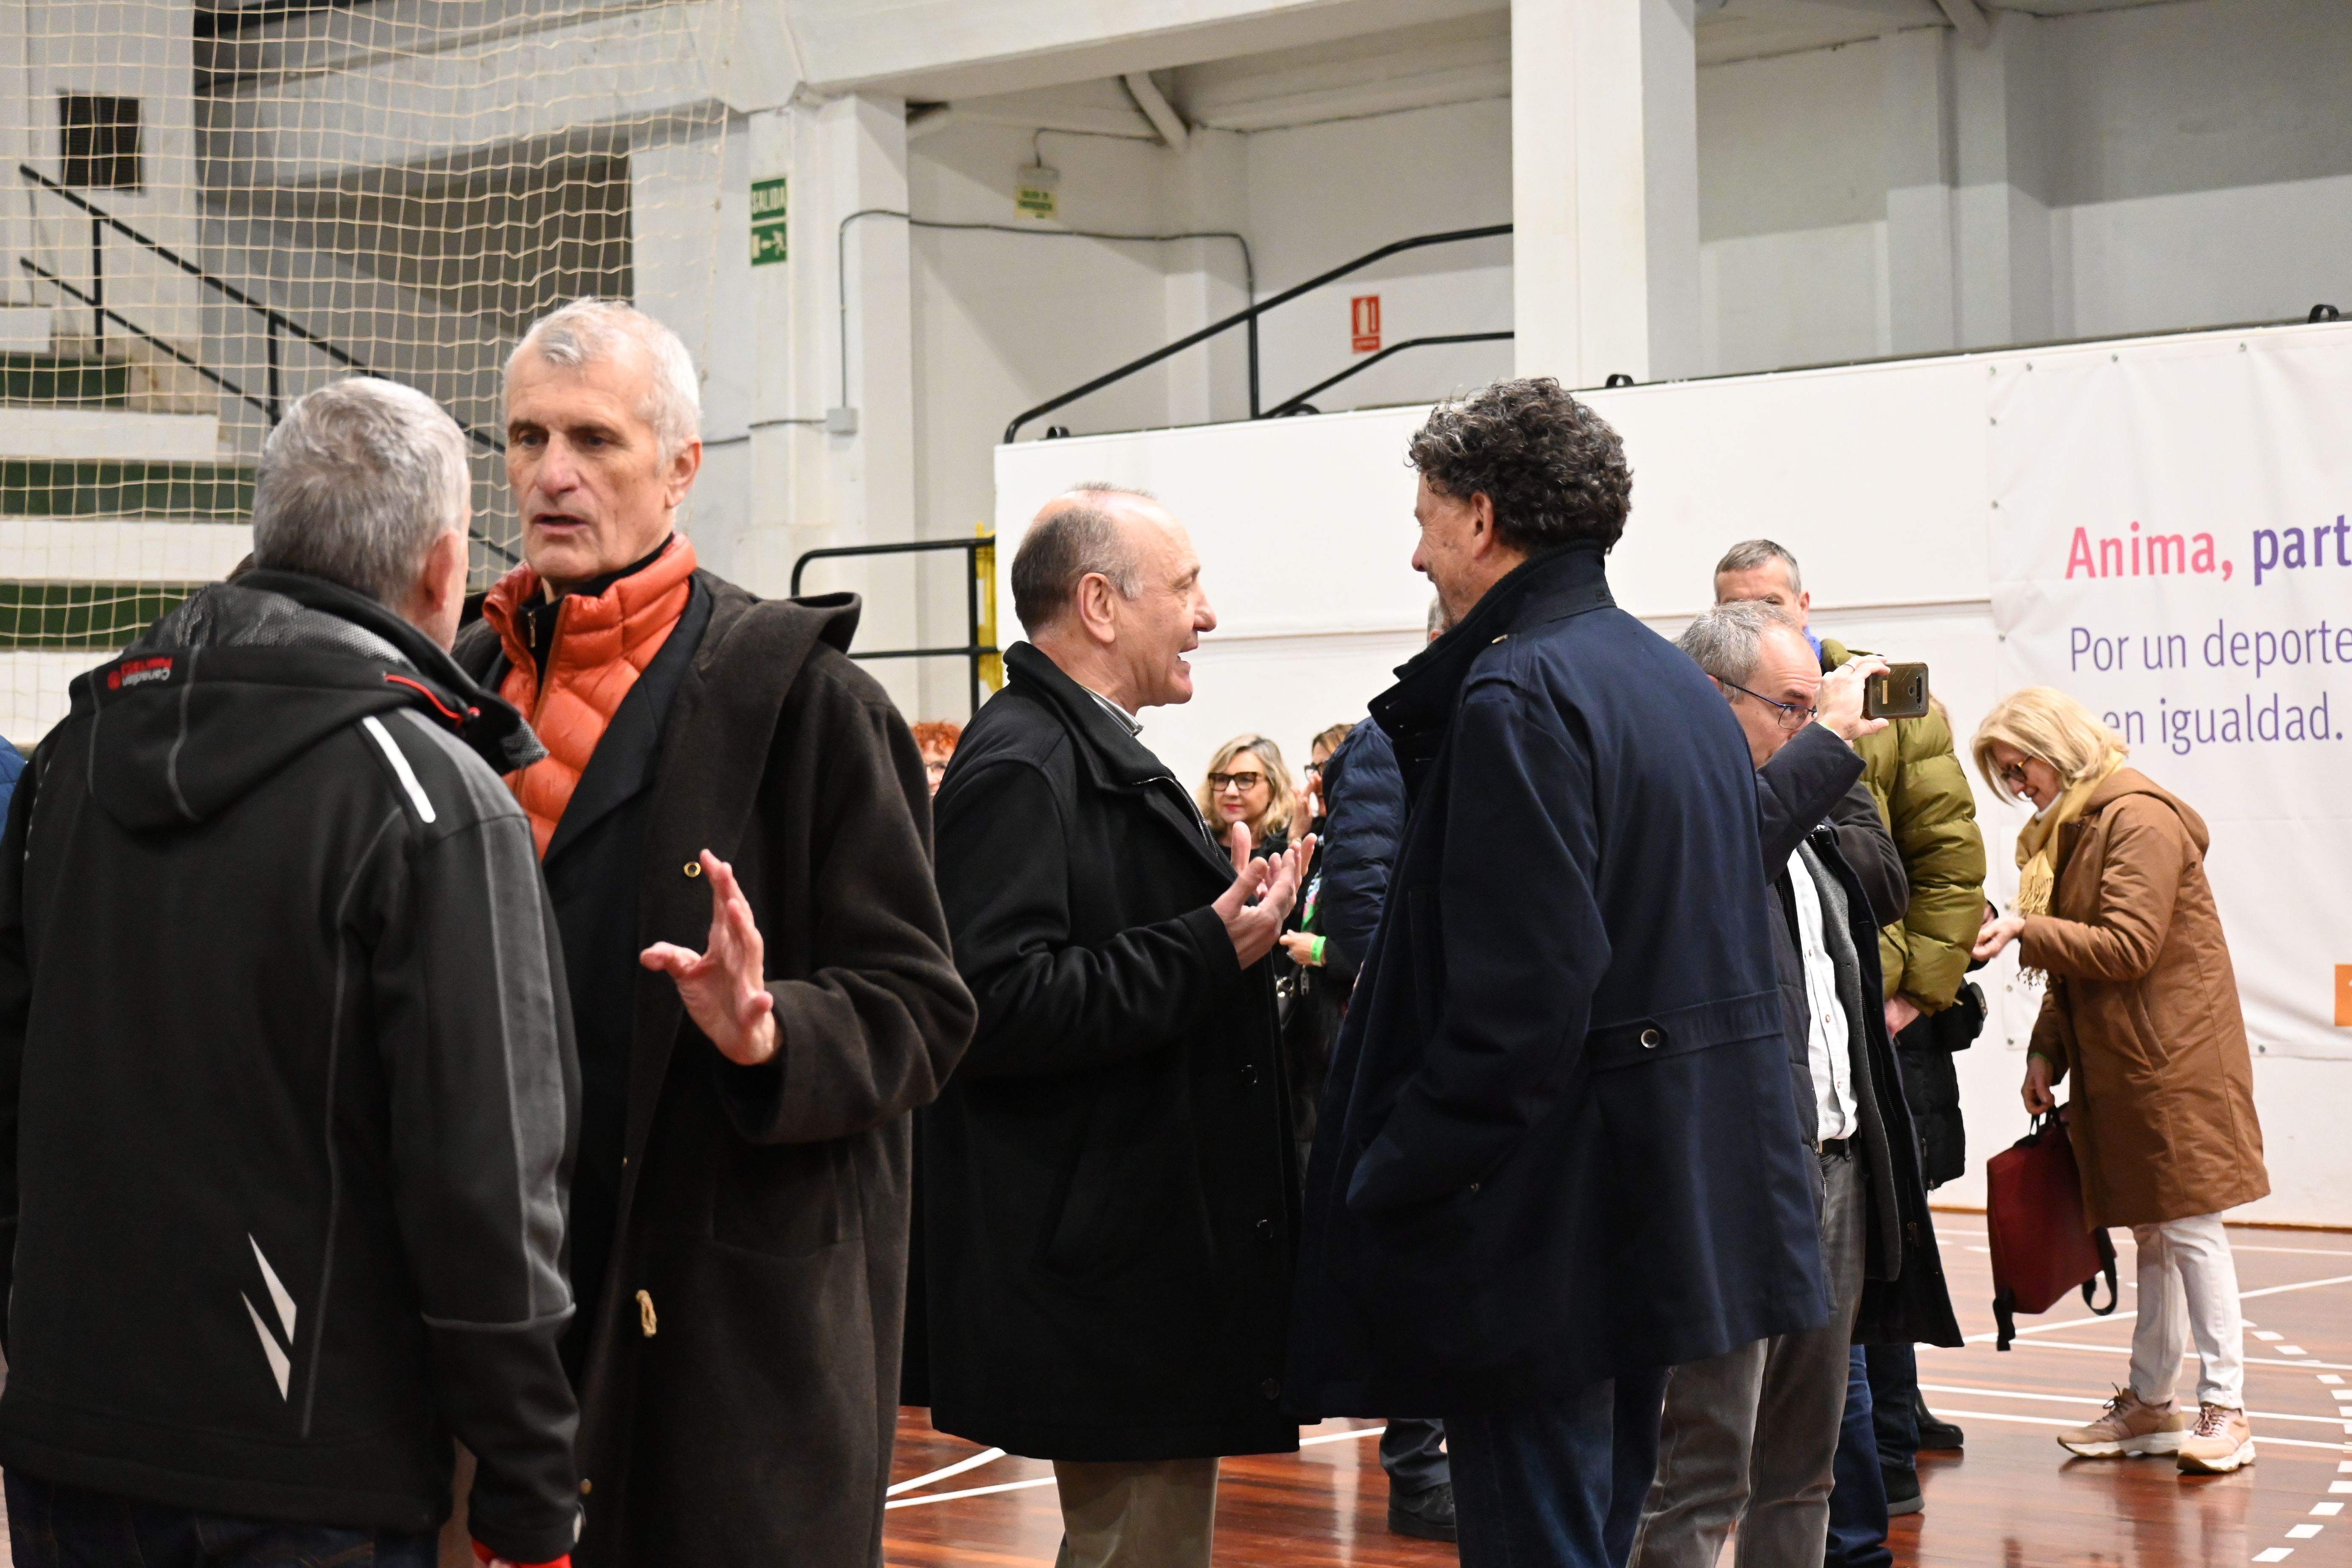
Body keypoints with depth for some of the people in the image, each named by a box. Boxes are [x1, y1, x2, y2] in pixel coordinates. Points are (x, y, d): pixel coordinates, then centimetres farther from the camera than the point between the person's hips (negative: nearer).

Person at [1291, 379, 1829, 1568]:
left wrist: (1382, 1189, -18)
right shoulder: (1679, 685, 13)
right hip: (1672, 1210, 10)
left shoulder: (1516, 697, -17)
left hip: (1547, 1232, -10)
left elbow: (1516, 1003, -24)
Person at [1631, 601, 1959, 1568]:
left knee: (1802, 1466, 17)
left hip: (1838, 1159, 10)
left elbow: (1885, 891, 29)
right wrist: (1830, 739, -19)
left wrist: (1840, 761, 19)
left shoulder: (1805, 807, 17)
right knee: (1707, 1468, -7)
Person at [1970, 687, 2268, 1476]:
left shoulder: (2138, 818, -13)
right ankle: (2150, 1404, 15)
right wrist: (2046, 1051, 10)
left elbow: (2129, 945, -21)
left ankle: (2224, 1409, -2)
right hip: (2115, 1064, 9)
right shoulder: (2072, 827, 16)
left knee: (2190, 1227, -6)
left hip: (2174, 1057, -9)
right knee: (2151, 1233, 11)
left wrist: (2027, 929, -20)